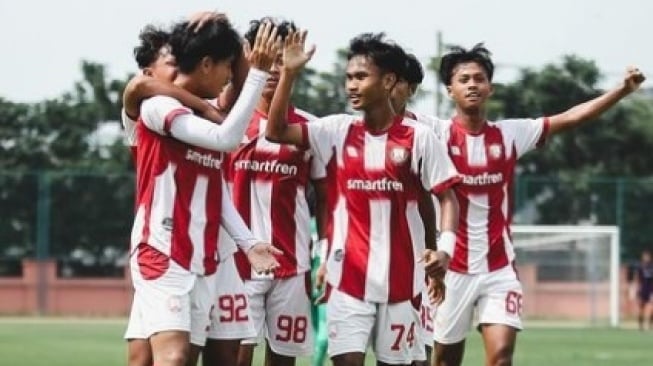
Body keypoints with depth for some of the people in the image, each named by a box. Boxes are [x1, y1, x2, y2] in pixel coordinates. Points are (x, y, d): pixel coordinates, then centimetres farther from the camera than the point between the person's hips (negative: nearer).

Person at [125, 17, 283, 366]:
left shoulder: (207, 117, 16)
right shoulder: (158, 106, -10)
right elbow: (227, 138, -23)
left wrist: (248, 242, 5)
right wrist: (258, 73, -22)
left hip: (202, 260, 8)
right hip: (162, 256, -8)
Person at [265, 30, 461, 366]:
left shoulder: (419, 137, -3)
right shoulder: (339, 130, 3)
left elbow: (446, 197, -2)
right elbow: (276, 131, -4)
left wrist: (445, 246, -19)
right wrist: (289, 73, -13)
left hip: (401, 277, -1)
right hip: (349, 275, 1)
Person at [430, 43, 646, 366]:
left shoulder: (510, 133, 3)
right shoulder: (438, 133, -4)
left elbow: (570, 118, 0)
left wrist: (623, 90, -9)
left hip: (499, 268, 1)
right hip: (452, 267, -1)